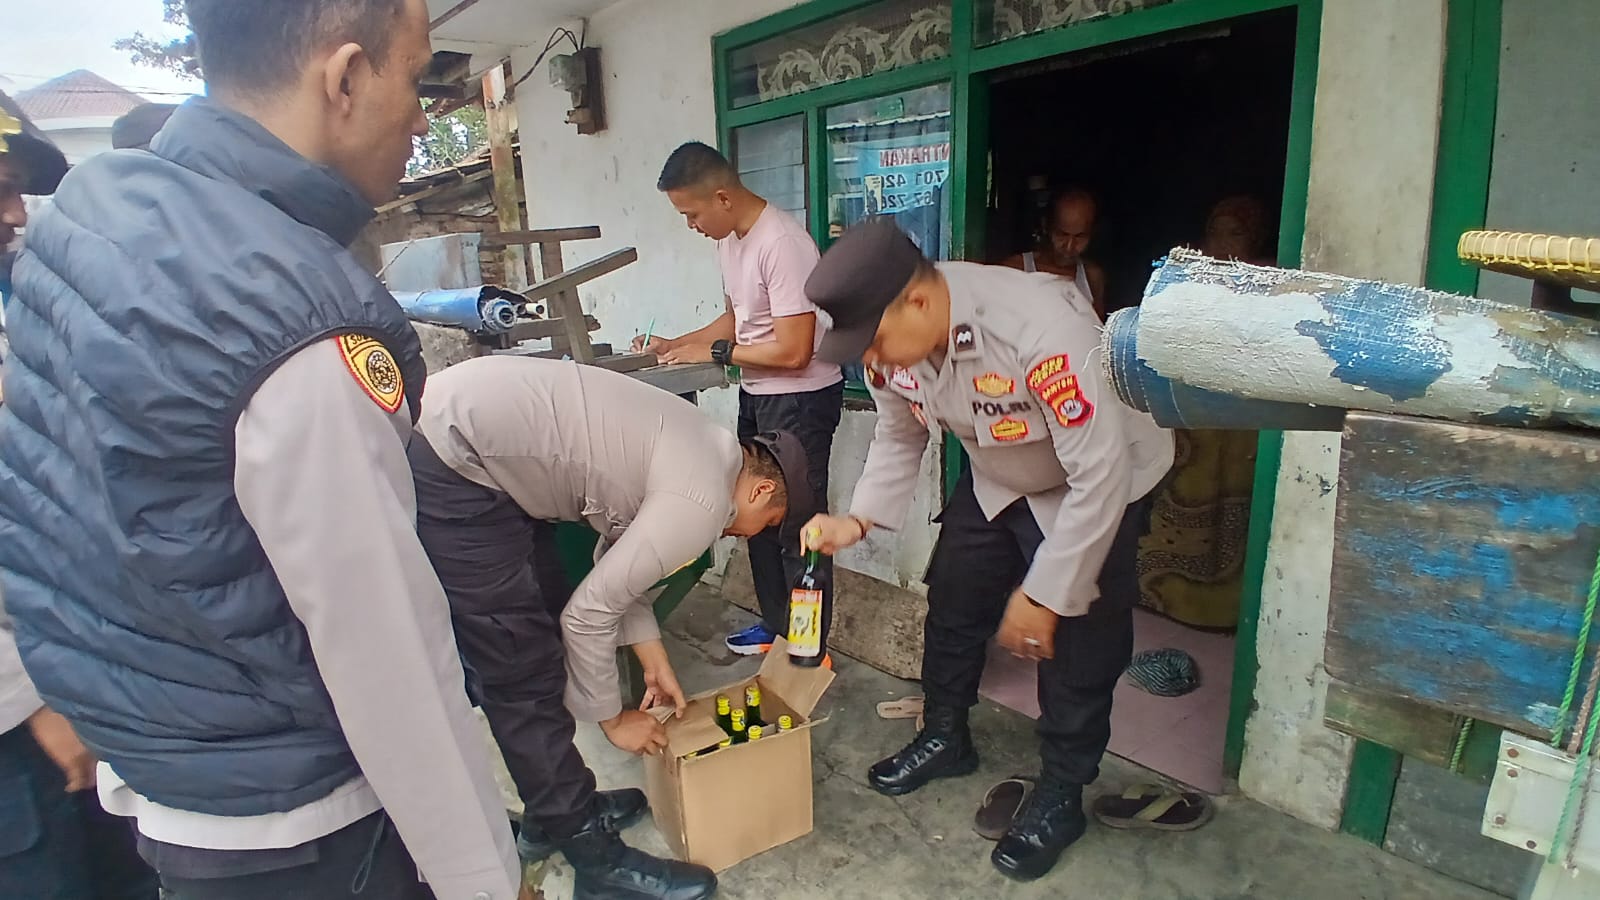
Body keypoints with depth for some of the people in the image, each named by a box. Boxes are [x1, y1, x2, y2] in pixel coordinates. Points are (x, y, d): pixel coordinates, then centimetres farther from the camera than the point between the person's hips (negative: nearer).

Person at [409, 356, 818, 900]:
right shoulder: (703, 503, -15)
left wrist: (656, 666, 22)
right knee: (526, 678, -1)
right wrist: (614, 719, 4)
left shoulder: (702, 449, 13)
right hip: (452, 467, -10)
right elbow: (588, 613, -11)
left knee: (542, 641, 18)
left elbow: (616, 567, 20)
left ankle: (555, 814, 35)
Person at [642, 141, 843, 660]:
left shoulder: (781, 244, -23)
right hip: (756, 395, 10)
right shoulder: (730, 239, 7)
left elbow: (792, 351, -25)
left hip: (801, 398, -10)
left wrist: (714, 352, -15)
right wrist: (675, 345, 7)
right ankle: (777, 626, 35)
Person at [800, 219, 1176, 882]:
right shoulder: (892, 339, -19)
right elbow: (899, 438, -2)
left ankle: (1061, 794, 21)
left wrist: (1042, 594, -26)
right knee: (953, 598, 10)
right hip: (995, 480, 6)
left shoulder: (1040, 328, -40)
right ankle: (945, 736, 35)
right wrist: (859, 519, -18)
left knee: (1075, 640, -4)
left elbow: (1099, 472, -33)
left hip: (1100, 479, -6)